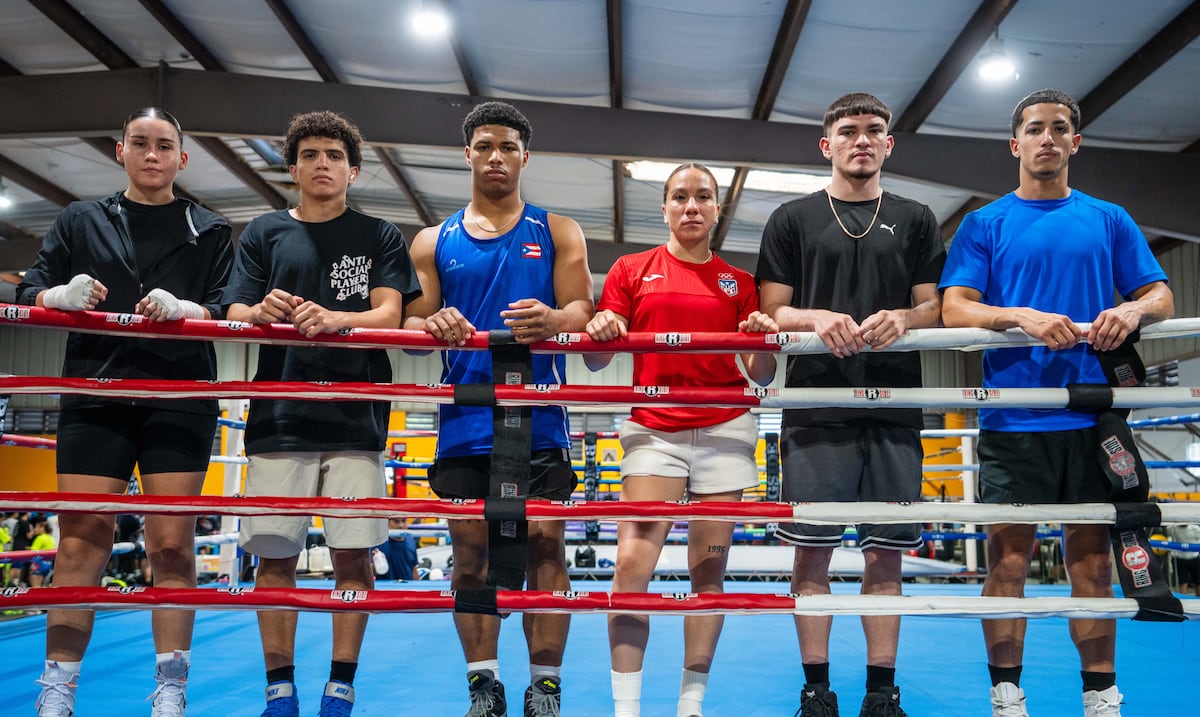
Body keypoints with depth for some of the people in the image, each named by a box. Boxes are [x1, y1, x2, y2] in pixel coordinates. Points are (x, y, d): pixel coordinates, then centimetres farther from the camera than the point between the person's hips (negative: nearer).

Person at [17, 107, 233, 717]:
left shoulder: (209, 231, 12)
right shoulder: (80, 221, 15)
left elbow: (232, 310, 3)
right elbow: (29, 291, 9)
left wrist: (184, 309, -18)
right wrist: (61, 295, -14)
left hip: (180, 400, -1)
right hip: (95, 396, 1)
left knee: (172, 543, -1)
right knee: (81, 538, -3)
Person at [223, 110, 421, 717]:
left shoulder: (378, 237, 10)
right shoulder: (264, 233, 14)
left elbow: (389, 315, -3)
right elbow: (234, 318, 6)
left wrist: (333, 318, -24)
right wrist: (263, 311, -19)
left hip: (354, 418, -1)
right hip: (279, 416, 1)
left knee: (352, 555, -1)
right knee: (275, 555, 3)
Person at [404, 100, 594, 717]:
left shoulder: (557, 232, 11)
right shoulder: (433, 242, 14)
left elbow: (583, 310, 2)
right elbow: (410, 324, 10)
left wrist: (553, 320, -23)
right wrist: (435, 326, -15)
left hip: (538, 420, -1)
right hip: (464, 422, 2)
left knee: (544, 546, -3)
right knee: (470, 552, 4)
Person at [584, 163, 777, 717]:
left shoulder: (739, 283, 13)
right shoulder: (631, 270, 10)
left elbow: (761, 376, 11)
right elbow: (596, 361, 7)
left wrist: (764, 340, -10)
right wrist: (601, 333, -14)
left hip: (724, 430, 2)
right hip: (653, 429, -1)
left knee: (709, 569, 2)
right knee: (632, 561, -13)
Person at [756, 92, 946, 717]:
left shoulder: (915, 220, 16)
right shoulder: (793, 219, 11)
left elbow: (935, 307, 10)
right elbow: (772, 313, 6)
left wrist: (901, 320, -12)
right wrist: (819, 319, -14)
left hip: (894, 410, 2)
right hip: (817, 405, -1)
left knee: (885, 553, 4)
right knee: (813, 549, 0)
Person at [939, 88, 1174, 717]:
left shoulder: (1109, 221, 14)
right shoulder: (984, 225, 8)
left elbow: (1161, 296, 12)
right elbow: (954, 309, -2)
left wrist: (1133, 311, -11)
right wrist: (1025, 317, -19)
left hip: (1092, 415, 2)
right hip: (1013, 419, -2)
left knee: (1092, 558, 7)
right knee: (1008, 558, 0)